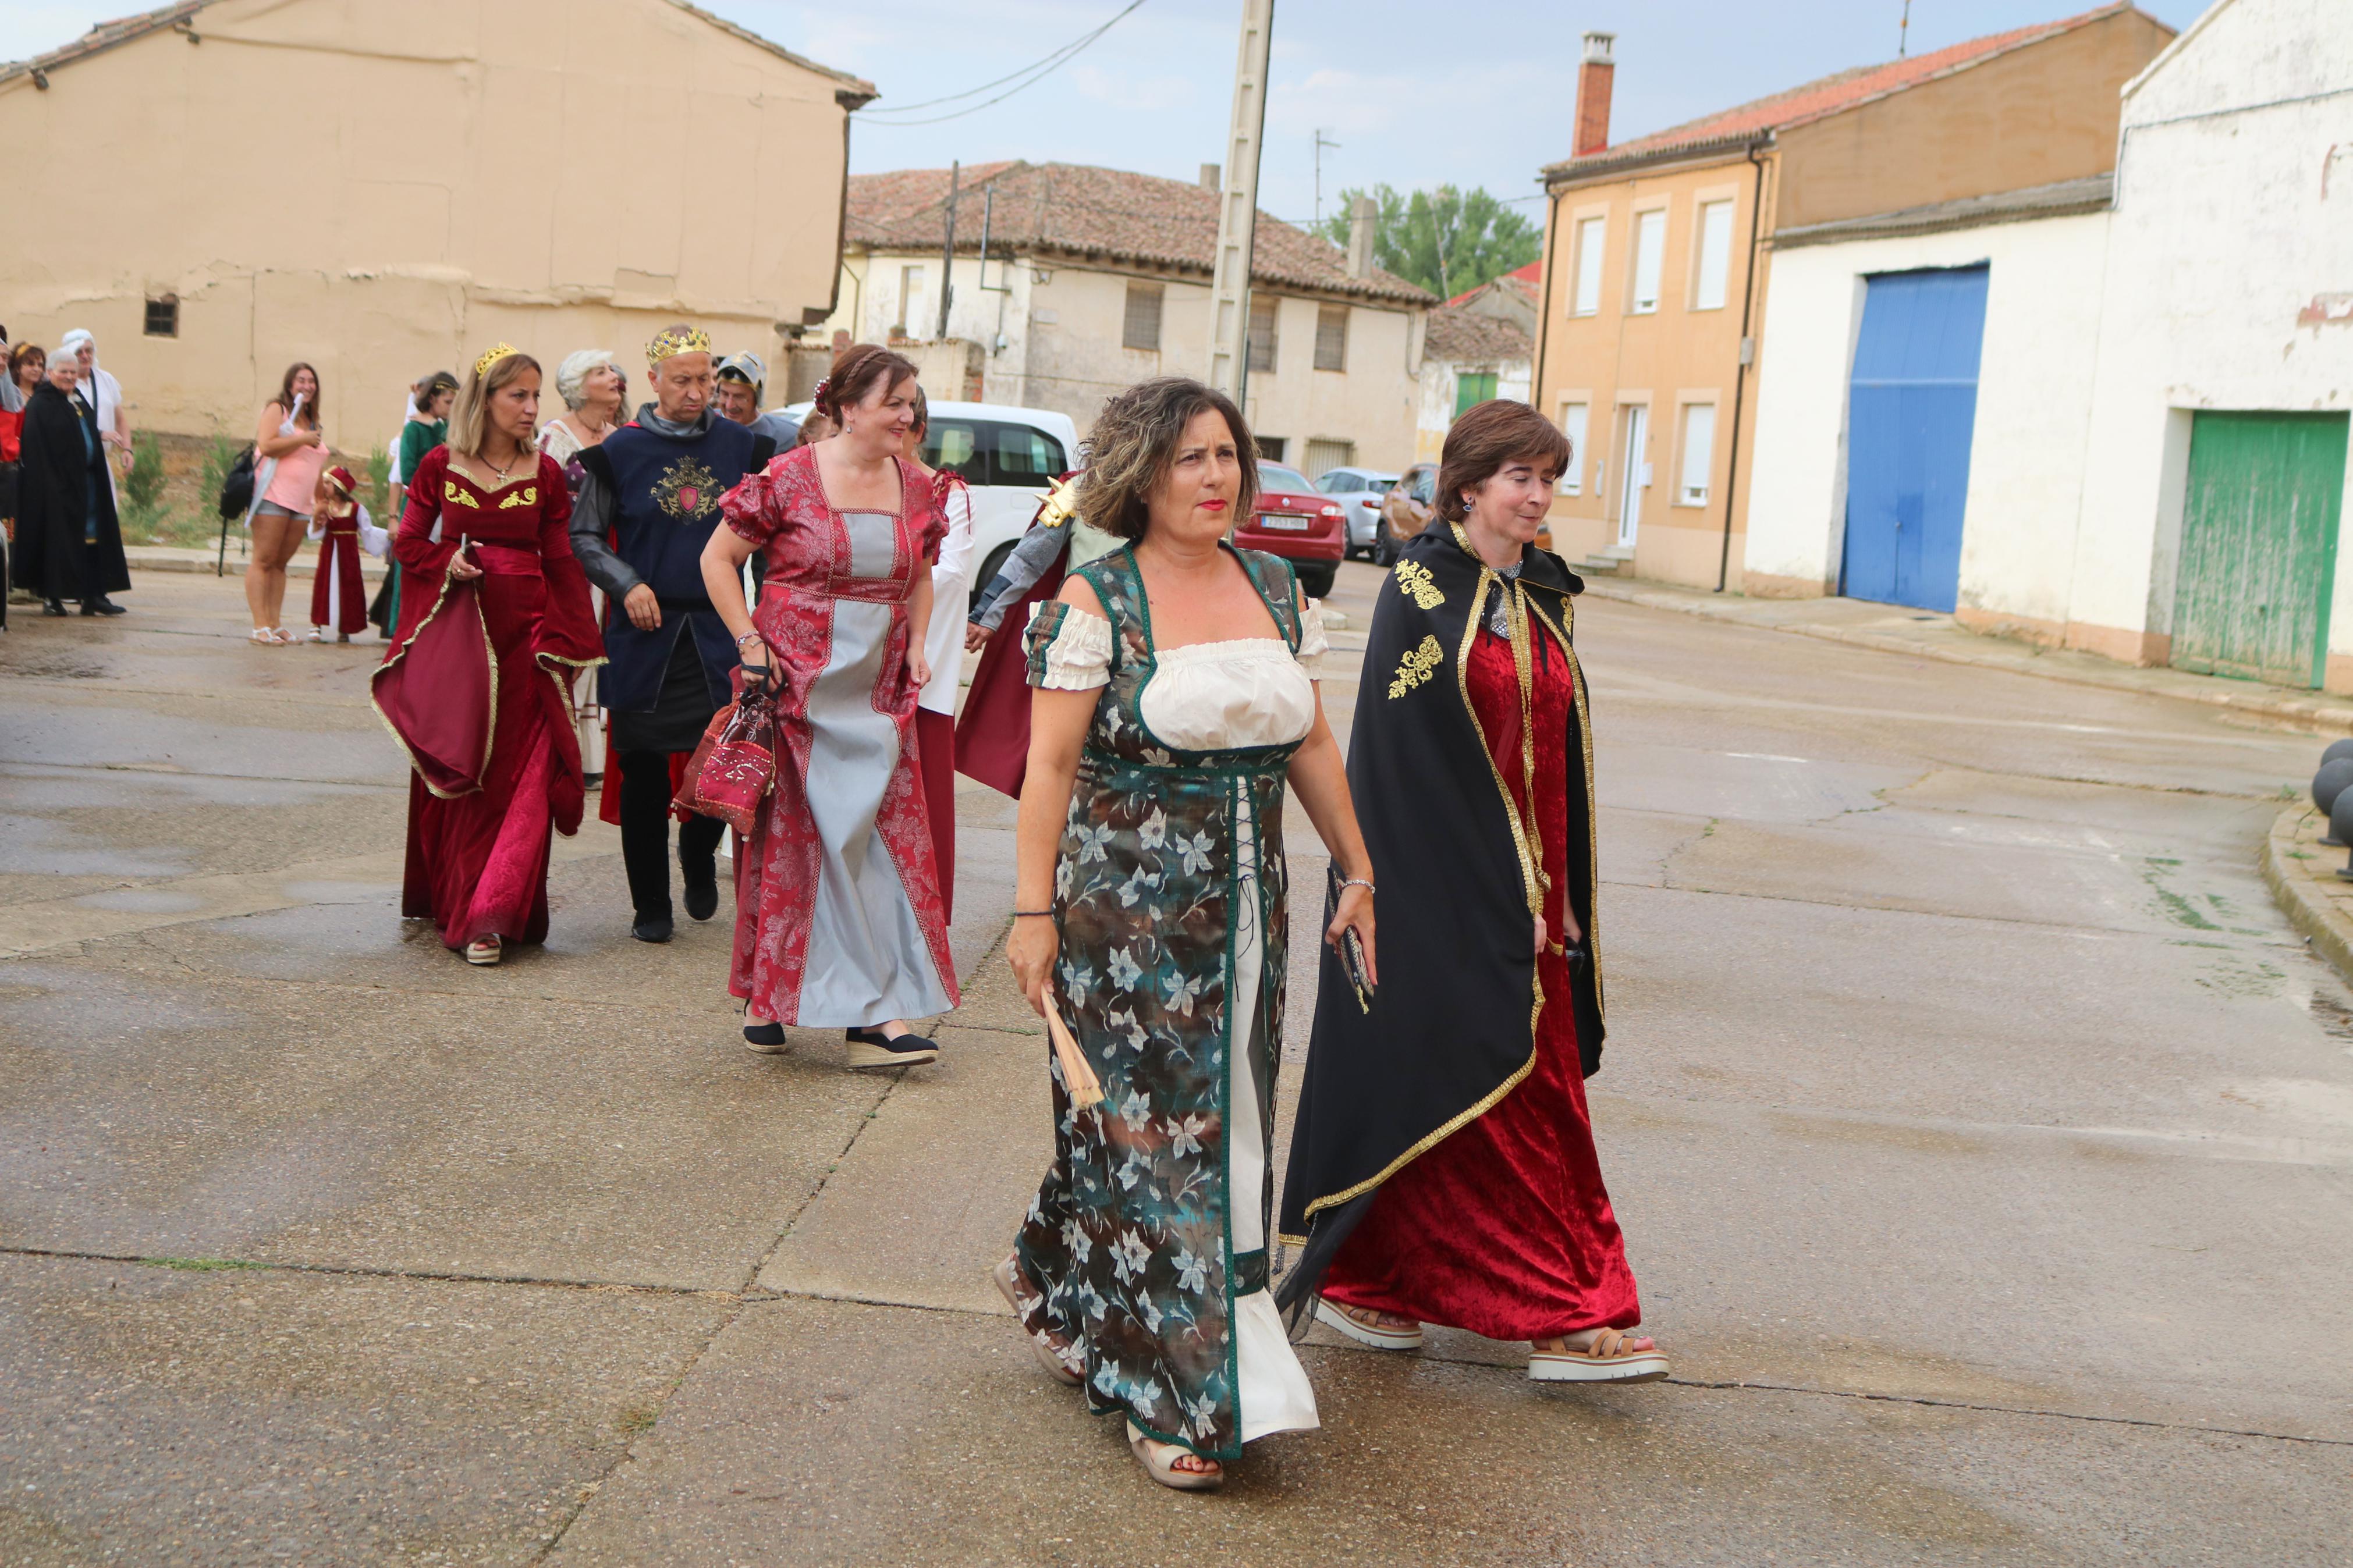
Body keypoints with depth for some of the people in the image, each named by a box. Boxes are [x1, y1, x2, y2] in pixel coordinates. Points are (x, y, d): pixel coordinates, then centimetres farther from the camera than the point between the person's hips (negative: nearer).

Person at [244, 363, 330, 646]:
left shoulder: (312, 422, 22)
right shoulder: (277, 410, 1)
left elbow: (315, 468, 27)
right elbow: (267, 445, -16)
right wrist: (303, 439, -10)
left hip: (301, 504, 7)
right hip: (273, 497, -7)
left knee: (280, 563, 6)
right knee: (264, 561, -8)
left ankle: (274, 624, 4)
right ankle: (260, 626, -12)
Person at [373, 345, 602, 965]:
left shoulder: (545, 473, 3)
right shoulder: (440, 466, 3)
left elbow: (562, 560, 5)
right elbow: (409, 542, 10)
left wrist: (567, 640, -1)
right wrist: (446, 562, -10)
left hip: (525, 632, 0)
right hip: (454, 629, 0)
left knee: (519, 775, -7)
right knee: (453, 773, 6)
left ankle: (491, 916, -8)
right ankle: (452, 902, 19)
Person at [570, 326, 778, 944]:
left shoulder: (740, 447, 7)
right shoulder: (619, 451, 2)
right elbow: (584, 537, 4)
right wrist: (627, 583, -12)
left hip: (718, 631, 1)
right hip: (644, 633, -1)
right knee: (644, 771, 2)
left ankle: (698, 851, 26)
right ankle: (650, 905, 14)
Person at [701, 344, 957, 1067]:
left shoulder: (914, 489, 7)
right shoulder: (789, 479, -8)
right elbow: (718, 558, -1)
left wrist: (915, 647, 8)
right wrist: (751, 645, -6)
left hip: (876, 691, 4)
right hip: (797, 683, -4)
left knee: (885, 838, -2)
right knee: (787, 836, 1)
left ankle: (876, 1013, 1)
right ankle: (765, 996, 15)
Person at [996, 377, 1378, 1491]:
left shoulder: (1275, 590, 8)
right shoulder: (1096, 600, -8)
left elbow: (1312, 745, 14)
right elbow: (1050, 767, -9)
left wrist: (1358, 873, 14)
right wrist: (1034, 912, -13)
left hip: (1244, 908, 6)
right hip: (1125, 914, -6)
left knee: (1225, 1125, 11)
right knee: (1151, 1130, -2)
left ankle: (1061, 1287, 34)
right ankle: (1175, 1396, 7)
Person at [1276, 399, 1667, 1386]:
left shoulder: (1542, 597, 11)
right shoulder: (1420, 589, -9)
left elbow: (1560, 750, 13)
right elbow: (1413, 751, -14)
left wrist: (1555, 896, 7)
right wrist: (1500, 892, -15)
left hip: (1523, 887, 7)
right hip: (1435, 889, -7)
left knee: (1534, 1092, 7)